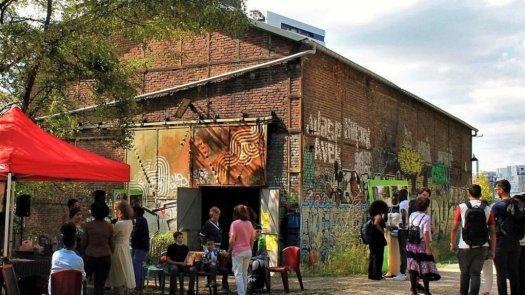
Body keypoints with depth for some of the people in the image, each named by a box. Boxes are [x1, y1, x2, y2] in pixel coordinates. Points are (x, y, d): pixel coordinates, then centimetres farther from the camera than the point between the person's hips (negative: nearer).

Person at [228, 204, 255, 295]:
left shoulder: (235, 223, -10)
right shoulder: (249, 223, 7)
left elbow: (232, 239, -14)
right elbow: (252, 239, 10)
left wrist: (229, 250, -2)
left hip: (238, 251, -6)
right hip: (248, 251, 6)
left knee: (238, 274, -3)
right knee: (245, 273, 15)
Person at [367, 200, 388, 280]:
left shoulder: (373, 216, 13)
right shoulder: (379, 216, -11)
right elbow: (376, 224, -28)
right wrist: (382, 230, -17)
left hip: (372, 240, 9)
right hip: (378, 240, -9)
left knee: (372, 257, 13)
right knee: (378, 257, -4)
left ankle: (371, 274, 17)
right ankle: (376, 275, -2)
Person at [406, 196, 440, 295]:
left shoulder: (412, 215, 5)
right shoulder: (426, 217, -13)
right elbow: (425, 233, -17)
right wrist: (428, 247, -15)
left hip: (411, 245, 6)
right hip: (422, 245, -6)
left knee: (413, 268, 10)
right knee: (426, 268, 2)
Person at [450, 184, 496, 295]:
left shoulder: (462, 207, -3)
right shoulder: (487, 209, 2)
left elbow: (454, 228, -4)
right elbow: (492, 231, 1)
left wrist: (453, 244, 7)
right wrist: (492, 250, 7)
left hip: (465, 247, -1)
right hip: (482, 247, 1)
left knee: (465, 273, 15)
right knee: (476, 273, 4)